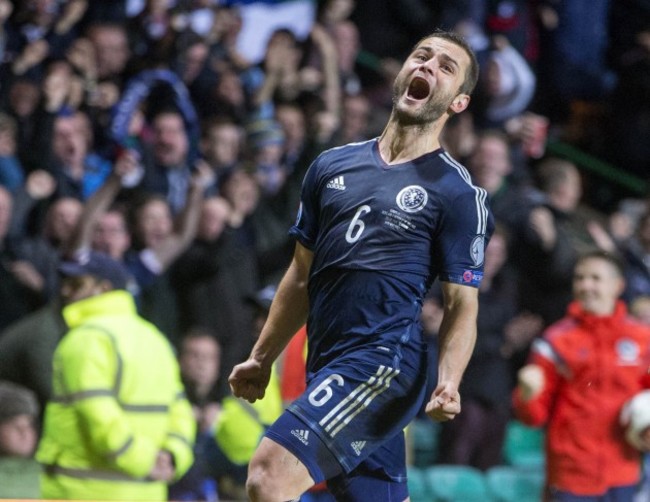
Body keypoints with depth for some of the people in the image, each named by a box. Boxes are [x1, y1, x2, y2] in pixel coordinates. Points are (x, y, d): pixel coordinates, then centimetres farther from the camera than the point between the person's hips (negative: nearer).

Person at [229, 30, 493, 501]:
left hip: (384, 361, -7)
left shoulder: (459, 193, -1)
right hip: (328, 369, 7)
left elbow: (463, 304, -4)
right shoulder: (332, 166, 16)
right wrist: (262, 359, 21)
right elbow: (302, 277, 23)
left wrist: (449, 383, -20)